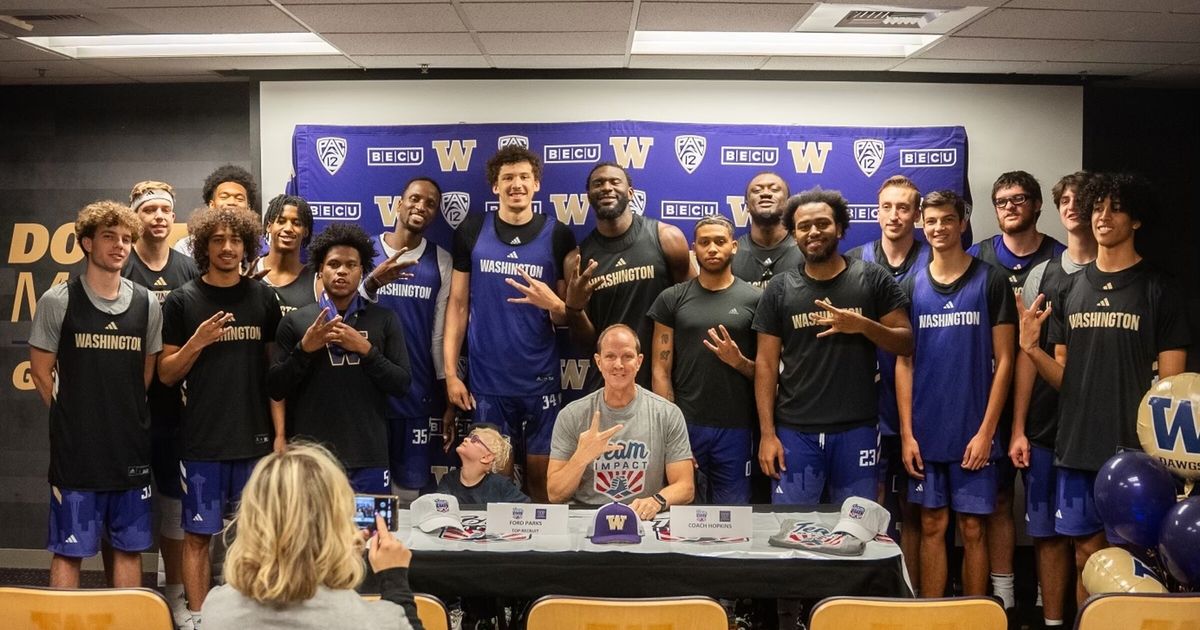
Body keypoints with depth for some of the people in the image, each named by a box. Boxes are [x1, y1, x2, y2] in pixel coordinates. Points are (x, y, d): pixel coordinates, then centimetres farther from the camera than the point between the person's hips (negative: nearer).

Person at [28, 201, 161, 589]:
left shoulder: (146, 304, 5)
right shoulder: (57, 301, -4)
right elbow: (41, 371, 2)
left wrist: (128, 415, 9)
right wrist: (73, 418, 2)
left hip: (131, 449, 3)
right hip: (75, 450, -3)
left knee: (129, 547, 11)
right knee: (68, 550, 4)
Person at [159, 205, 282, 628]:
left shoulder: (263, 298, 5)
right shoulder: (182, 301, 1)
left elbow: (276, 369, 7)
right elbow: (166, 374, 3)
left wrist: (280, 433, 2)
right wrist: (197, 342, -15)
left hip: (255, 438, 1)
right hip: (202, 441, -1)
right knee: (199, 534, 4)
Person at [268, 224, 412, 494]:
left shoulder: (385, 320, 7)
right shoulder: (295, 321, 6)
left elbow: (401, 385, 2)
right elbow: (275, 389, 4)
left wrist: (366, 349, -10)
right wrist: (304, 349, -10)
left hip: (369, 458, 0)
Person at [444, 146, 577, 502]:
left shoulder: (558, 235, 2)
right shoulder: (471, 231, 4)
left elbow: (569, 317, 5)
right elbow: (458, 304, 5)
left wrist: (552, 304, -18)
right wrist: (450, 372, -1)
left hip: (541, 379, 0)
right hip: (486, 379, 1)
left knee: (541, 476, 5)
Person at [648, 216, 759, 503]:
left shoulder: (754, 300, 3)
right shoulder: (672, 299, 5)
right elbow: (661, 370, 2)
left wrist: (738, 361, -14)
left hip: (735, 428, 0)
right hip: (684, 424, 0)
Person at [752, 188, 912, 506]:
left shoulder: (873, 279, 3)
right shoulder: (779, 288, 5)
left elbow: (906, 342, 2)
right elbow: (766, 364, 4)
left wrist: (862, 325, -17)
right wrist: (767, 433, -3)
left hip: (856, 430, 0)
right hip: (795, 431, 1)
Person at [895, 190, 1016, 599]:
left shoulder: (990, 281, -1)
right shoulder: (912, 286, 7)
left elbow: (1003, 360, -2)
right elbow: (904, 362, 7)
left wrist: (986, 430, -9)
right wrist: (906, 433, 0)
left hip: (972, 432, -2)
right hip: (925, 432, 2)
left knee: (972, 528, 3)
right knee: (932, 526, 9)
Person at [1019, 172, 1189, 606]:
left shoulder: (1159, 292, -2)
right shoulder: (1070, 289, 10)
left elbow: (1170, 383, -3)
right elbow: (1063, 376, 11)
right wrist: (1032, 349, -9)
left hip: (1132, 450, -4)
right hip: (1075, 447, 4)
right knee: (1086, 551, 10)